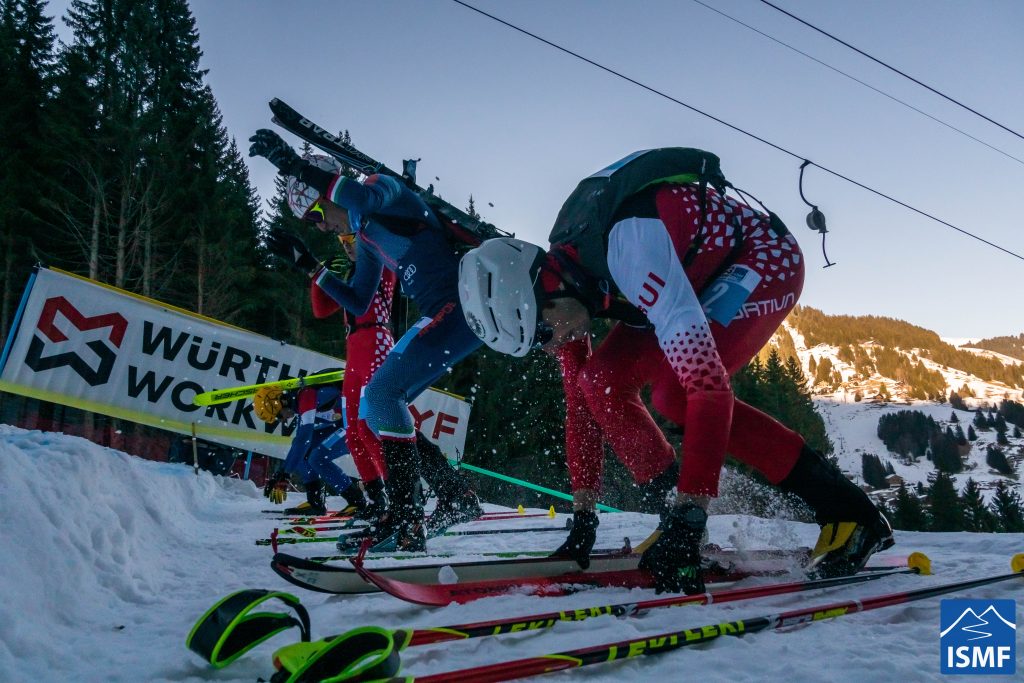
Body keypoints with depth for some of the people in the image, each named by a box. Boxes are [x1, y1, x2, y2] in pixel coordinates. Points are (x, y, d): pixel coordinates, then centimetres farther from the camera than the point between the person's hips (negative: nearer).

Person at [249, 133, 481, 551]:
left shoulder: (386, 189, -3)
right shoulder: (365, 238, 21)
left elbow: (369, 198, -30)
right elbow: (358, 304, 25)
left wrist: (295, 165, -31)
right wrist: (308, 265, 22)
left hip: (462, 304, -10)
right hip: (443, 317, 10)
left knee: (381, 394, -18)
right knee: (376, 409, 8)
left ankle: (405, 523, -18)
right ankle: (456, 498, 14)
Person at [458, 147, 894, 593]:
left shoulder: (626, 242, -36)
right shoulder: (552, 279, -10)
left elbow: (710, 384, -40)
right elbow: (578, 400, -1)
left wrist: (690, 518, -40)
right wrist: (583, 515, -1)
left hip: (767, 258, -8)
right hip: (700, 280, 8)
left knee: (676, 390, -27)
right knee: (601, 382, -10)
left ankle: (850, 512, -16)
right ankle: (673, 515, 3)